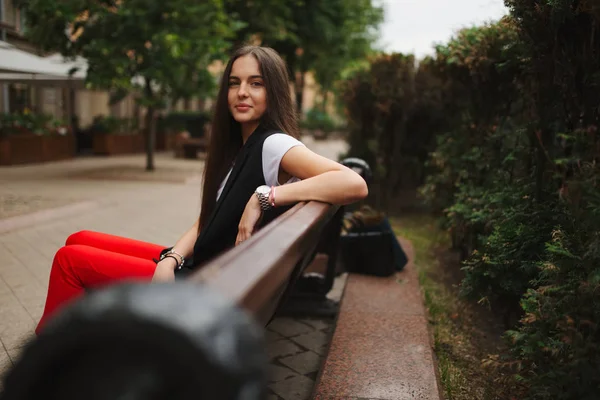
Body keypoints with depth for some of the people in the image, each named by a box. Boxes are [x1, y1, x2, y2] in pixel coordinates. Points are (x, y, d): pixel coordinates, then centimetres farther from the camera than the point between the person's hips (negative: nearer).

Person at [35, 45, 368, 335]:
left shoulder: (274, 145, -17)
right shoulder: (236, 149, 10)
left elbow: (355, 184, -32)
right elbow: (206, 222, 8)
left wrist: (264, 196, -30)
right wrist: (172, 258, -10)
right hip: (196, 267, 8)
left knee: (70, 258, -2)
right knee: (79, 241, 12)